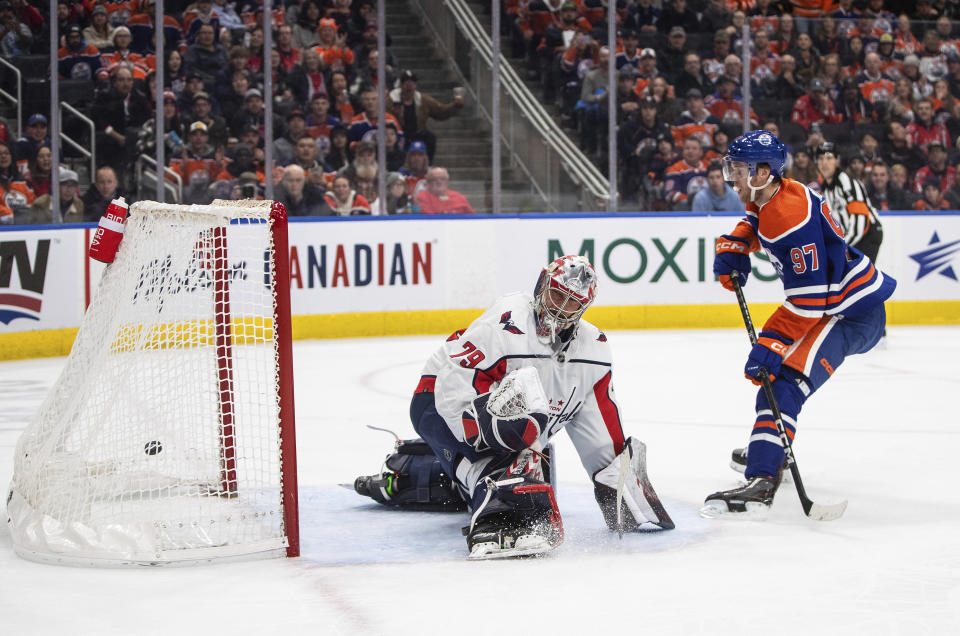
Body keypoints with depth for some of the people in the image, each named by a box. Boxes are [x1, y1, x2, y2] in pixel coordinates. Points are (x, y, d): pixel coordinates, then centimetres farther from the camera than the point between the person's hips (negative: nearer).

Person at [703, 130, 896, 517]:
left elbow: (807, 299, -28)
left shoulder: (791, 215, -26)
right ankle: (767, 450, 42)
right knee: (771, 357, 27)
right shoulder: (771, 197, 5)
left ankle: (761, 482, -39)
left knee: (785, 380, -25)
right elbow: (755, 223, 31)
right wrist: (733, 246, 9)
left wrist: (770, 346, -30)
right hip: (833, 300, 11)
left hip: (855, 312, -11)